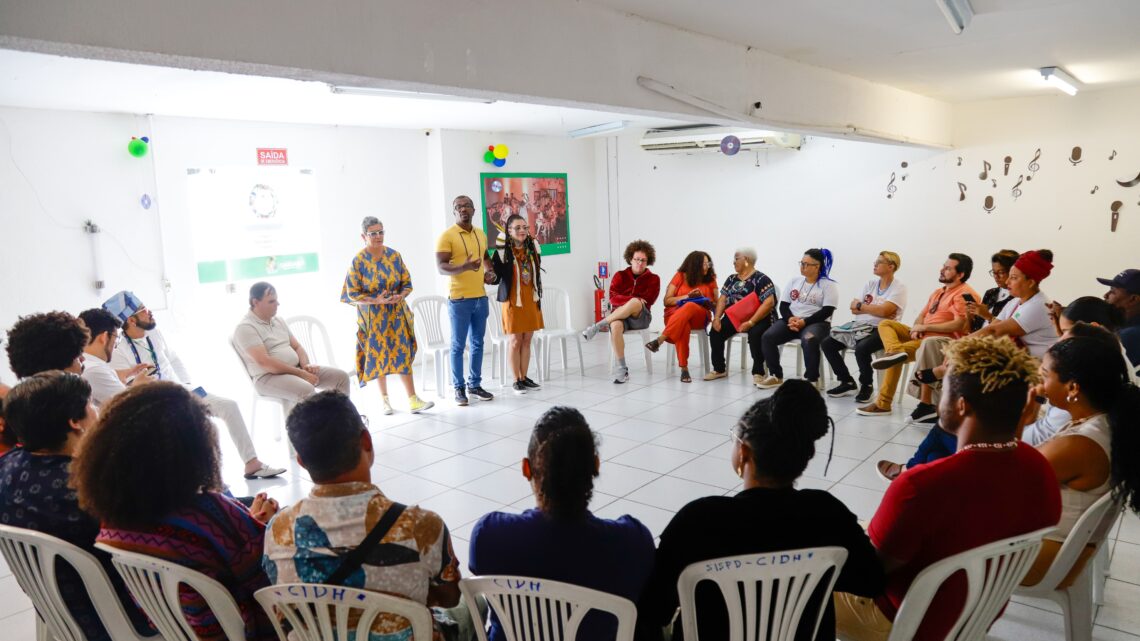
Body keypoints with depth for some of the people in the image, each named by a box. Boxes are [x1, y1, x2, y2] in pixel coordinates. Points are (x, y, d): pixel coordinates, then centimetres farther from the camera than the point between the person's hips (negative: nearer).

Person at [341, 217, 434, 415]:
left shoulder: (394, 255, 1)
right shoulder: (358, 261, -8)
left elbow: (407, 283, 5)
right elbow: (353, 295, -8)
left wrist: (400, 296, -15)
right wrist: (376, 301, -20)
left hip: (396, 314, 2)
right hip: (373, 318, -2)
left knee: (403, 355, -3)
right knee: (379, 356, 7)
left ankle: (413, 400, -3)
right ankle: (385, 399, 22)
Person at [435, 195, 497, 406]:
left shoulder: (481, 234, 11)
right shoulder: (447, 236, -9)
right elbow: (441, 267, -14)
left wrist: (490, 272, 5)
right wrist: (464, 267, -31)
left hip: (480, 297, 6)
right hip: (459, 299, -6)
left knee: (477, 343, 12)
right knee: (458, 345, 2)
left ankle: (475, 384, 23)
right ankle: (459, 388, 11)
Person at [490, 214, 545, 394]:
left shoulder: (532, 249, 6)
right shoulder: (503, 252, -10)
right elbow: (495, 277, -9)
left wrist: (538, 298, 16)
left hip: (531, 301, 5)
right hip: (513, 301, -5)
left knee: (527, 340, 9)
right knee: (515, 341, 1)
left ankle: (524, 377, 19)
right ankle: (517, 381, 10)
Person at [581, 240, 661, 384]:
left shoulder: (653, 279, 10)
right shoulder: (620, 276, 13)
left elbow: (647, 301, -4)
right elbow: (613, 298, -2)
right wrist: (632, 299, -15)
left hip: (641, 317, -1)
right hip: (619, 315, 1)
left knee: (635, 303, -38)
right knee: (615, 326, -38)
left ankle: (598, 326, -27)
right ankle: (621, 369, -33)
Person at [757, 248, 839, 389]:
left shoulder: (829, 285, 0)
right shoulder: (794, 281, 15)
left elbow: (827, 311, -10)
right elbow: (783, 305, 11)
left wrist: (804, 322, -20)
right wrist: (790, 319, -12)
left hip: (816, 322, -5)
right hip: (791, 321, 5)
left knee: (809, 340, -39)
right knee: (767, 337, -20)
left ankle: (812, 379, -23)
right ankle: (776, 376, -6)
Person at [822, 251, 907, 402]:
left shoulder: (899, 287, -5)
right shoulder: (871, 283, 13)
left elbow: (884, 311, -19)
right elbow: (854, 309, 7)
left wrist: (860, 306, -6)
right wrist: (874, 310, -9)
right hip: (860, 325, 7)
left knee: (861, 348, -36)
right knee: (827, 344, -8)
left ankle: (866, 386, -8)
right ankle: (847, 382, 6)